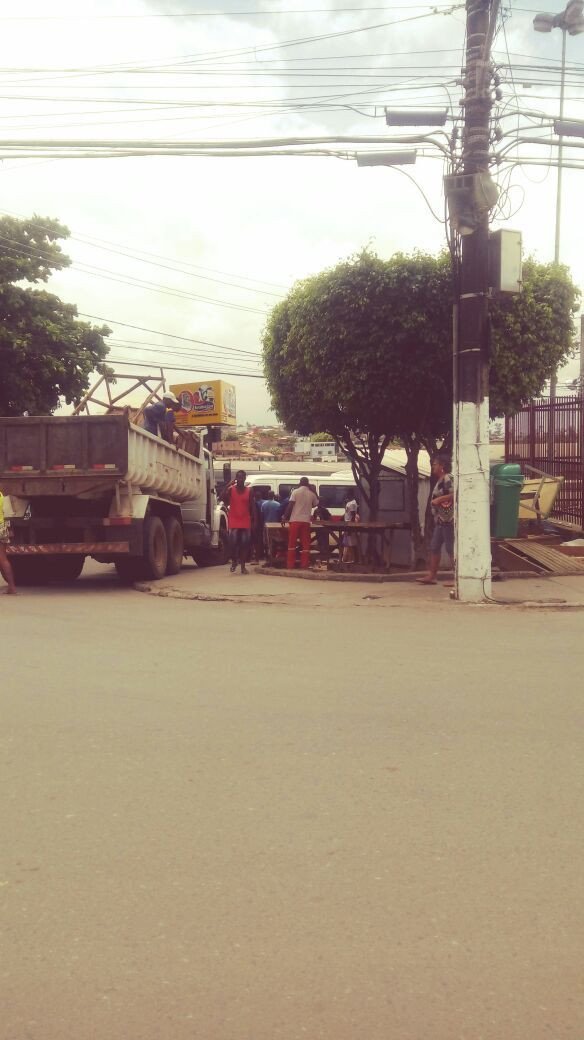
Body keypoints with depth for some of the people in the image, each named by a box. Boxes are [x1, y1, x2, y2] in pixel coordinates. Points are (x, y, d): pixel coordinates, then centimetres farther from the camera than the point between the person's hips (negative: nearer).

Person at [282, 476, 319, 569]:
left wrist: (284, 517, -4)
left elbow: (290, 505, -8)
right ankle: (304, 564, 3)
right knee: (305, 543, 5)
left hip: (295, 520, -2)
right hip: (306, 521, 2)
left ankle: (290, 565, 1)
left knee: (292, 542, 2)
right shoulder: (312, 494, 7)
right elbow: (315, 504, 23)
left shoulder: (296, 491, -3)